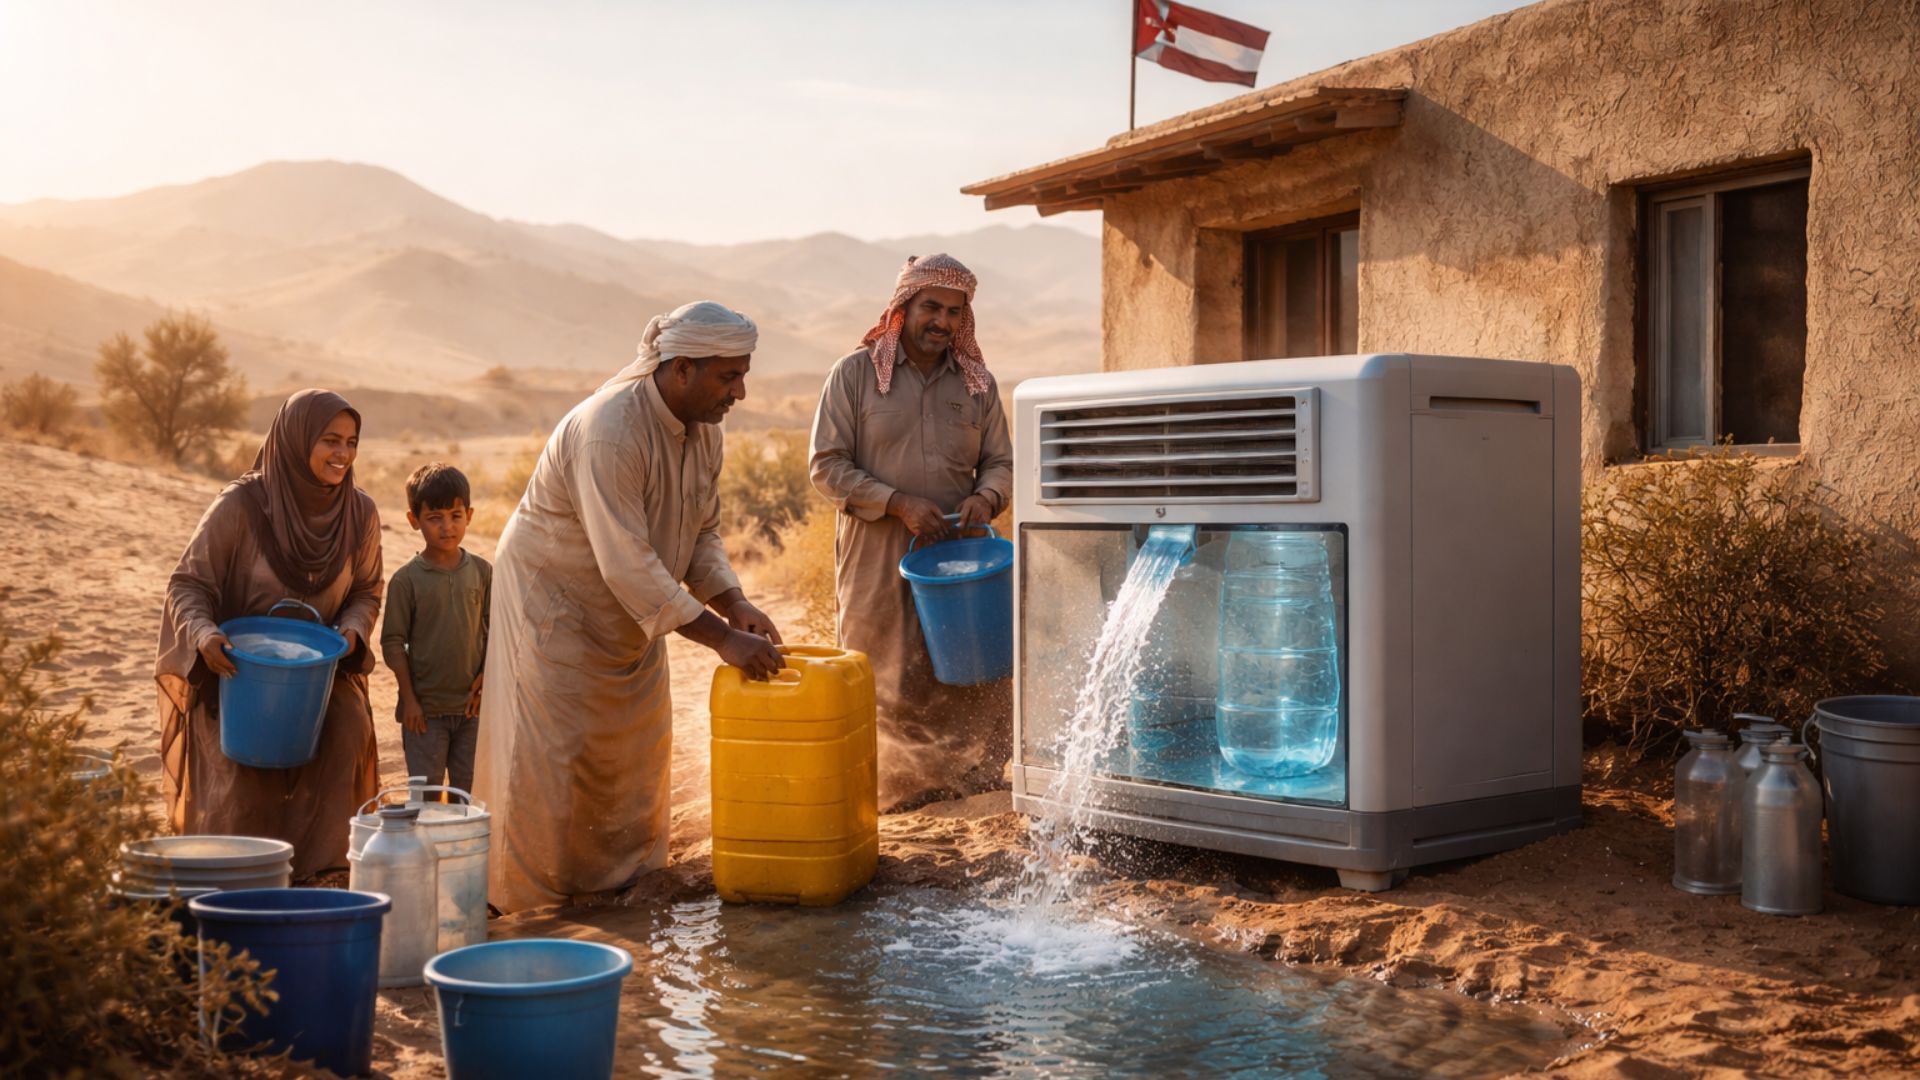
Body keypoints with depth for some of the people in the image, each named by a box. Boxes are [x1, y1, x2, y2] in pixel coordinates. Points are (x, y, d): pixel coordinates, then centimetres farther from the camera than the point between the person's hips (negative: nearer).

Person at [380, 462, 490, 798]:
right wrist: (409, 698, -8)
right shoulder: (406, 579, -7)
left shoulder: (481, 572, 1)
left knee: (469, 791, 12)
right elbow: (393, 643, -6)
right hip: (425, 708, -2)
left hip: (471, 706, 3)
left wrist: (485, 678, -6)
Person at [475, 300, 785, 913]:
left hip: (629, 610, 8)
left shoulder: (702, 427, -6)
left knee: (635, 746, 14)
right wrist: (720, 636, -37)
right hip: (553, 598, -8)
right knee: (553, 751, -3)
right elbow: (627, 564, -38)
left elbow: (702, 534, 4)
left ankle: (622, 875, 29)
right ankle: (528, 900, 10)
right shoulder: (610, 431, -33)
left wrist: (734, 604, -14)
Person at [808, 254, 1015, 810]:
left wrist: (984, 498, -11)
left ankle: (970, 778, 18)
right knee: (886, 681, 5)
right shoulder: (855, 373, -1)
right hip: (878, 559, -3)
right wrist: (900, 504, -16)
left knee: (978, 672, 3)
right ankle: (897, 786, 19)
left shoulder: (977, 382, 9)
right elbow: (826, 466, -5)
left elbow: (1000, 463, 13)